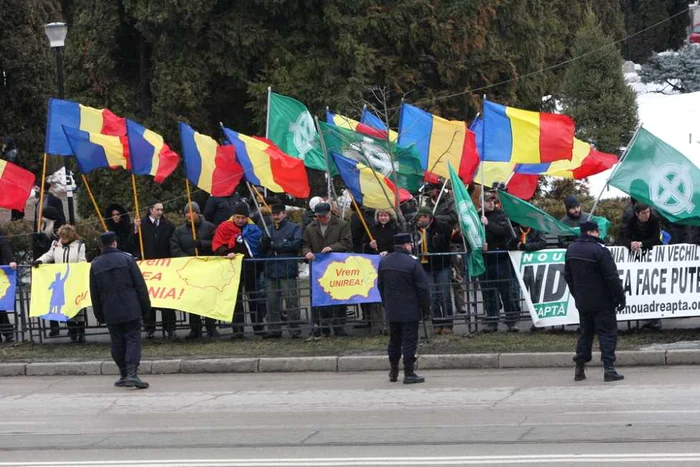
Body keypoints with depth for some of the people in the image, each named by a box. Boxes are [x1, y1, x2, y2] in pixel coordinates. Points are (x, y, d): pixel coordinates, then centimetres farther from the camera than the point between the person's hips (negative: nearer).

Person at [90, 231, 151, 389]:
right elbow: (140, 284, -4)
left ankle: (124, 375, 13)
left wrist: (99, 314, 17)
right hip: (130, 309, -3)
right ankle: (132, 373, -17)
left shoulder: (95, 265, 5)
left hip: (110, 312, 3)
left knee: (118, 342, 10)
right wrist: (145, 306, 3)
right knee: (133, 339, -3)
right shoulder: (126, 258, -3)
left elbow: (94, 293, 9)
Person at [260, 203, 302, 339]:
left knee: (291, 300, -8)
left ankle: (295, 329, -5)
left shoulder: (294, 228, 5)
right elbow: (262, 250, 17)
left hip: (287, 270, -5)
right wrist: (265, 242, -6)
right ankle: (273, 329, 9)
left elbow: (296, 244, -10)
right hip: (271, 270, 5)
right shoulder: (270, 230, 20)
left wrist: (276, 246, -6)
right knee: (272, 301, 4)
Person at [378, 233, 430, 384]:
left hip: (391, 310, 6)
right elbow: (423, 288, -12)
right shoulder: (412, 263, -15)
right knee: (409, 342, -2)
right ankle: (409, 374, -2)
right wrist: (425, 308, -2)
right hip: (410, 311, -6)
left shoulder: (384, 262, 4)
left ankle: (393, 372, 21)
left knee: (394, 340, 16)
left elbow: (380, 285, 14)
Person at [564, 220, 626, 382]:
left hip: (582, 302, 7)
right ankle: (609, 368, -8)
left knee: (586, 333, 16)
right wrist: (620, 297, -9)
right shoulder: (600, 250, -18)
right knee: (607, 333, -2)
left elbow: (568, 276, 15)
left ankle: (579, 368, 15)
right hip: (602, 302, -7)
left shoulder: (571, 249, 6)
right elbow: (612, 277, -17)